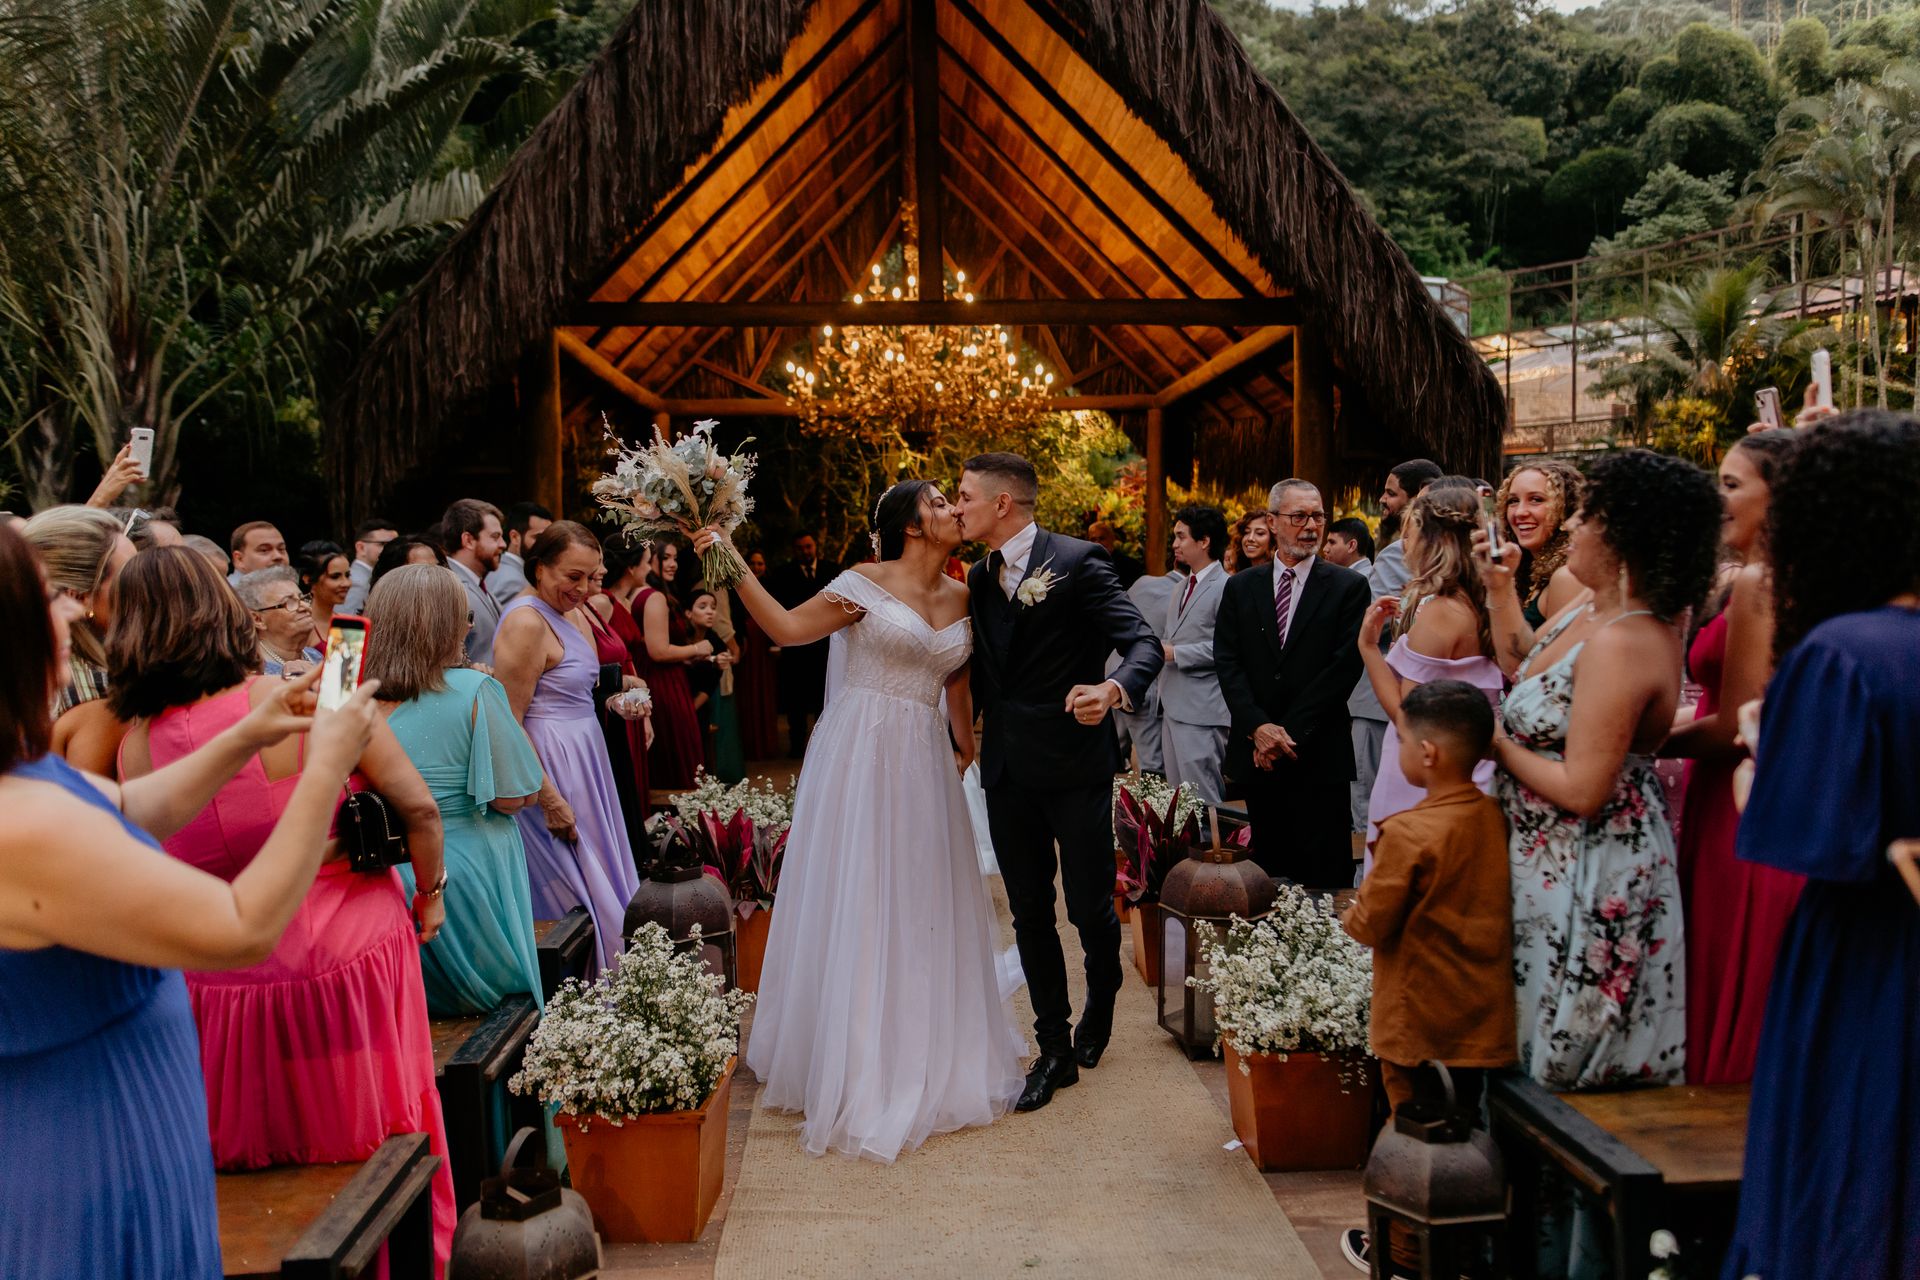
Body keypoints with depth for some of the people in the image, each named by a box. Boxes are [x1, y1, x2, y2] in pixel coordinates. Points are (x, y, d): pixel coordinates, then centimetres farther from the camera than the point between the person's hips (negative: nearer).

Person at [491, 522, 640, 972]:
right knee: (577, 890, -2)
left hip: (583, 761, 10)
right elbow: (509, 723, -21)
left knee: (604, 882, 14)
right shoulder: (527, 621, -17)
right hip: (551, 770, -10)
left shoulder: (568, 613, 12)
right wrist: (550, 799, -21)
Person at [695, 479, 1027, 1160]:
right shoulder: (866, 583, -5)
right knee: (857, 901, 0)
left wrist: (969, 748, 16)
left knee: (923, 906, 11)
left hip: (924, 763, 5)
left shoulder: (960, 596, 11)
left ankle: (923, 1056, 29)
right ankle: (856, 1071, 14)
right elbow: (788, 627, -8)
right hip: (863, 753, -5)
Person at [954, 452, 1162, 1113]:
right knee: (1029, 911, 9)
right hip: (1007, 769, 5)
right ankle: (1054, 1049, 22)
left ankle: (1101, 999, 38)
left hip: (1075, 762, -5)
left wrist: (1115, 689, -38)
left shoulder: (1077, 561, -11)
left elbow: (1144, 644, -18)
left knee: (1090, 906, 5)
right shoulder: (979, 578, 9)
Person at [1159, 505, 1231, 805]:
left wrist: (1175, 653, -17)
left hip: (1201, 710, -9)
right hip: (1173, 706, 9)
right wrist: (1159, 646, 5)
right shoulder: (1184, 585, 18)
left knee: (1201, 799, -6)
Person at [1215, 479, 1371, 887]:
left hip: (1318, 756, -3)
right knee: (1268, 872, 11)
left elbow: (1345, 666, -8)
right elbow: (1227, 662, 3)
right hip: (1257, 755, 3)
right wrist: (1258, 727, -11)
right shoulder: (1241, 587, 10)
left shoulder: (1348, 586, 1)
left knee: (1326, 878, -1)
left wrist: (1289, 733, -12)